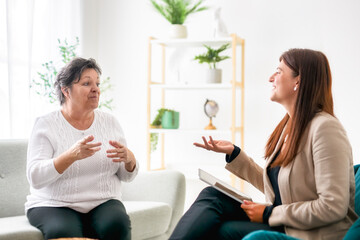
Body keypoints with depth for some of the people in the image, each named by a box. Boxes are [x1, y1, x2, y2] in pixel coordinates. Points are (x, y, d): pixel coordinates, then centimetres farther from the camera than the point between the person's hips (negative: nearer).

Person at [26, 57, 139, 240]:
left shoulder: (110, 122, 8)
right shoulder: (45, 124, -3)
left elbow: (127, 176, 9)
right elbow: (35, 178, -15)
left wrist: (129, 159, -15)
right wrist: (71, 155, -31)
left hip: (103, 203, 3)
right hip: (54, 205, -3)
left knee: (116, 225, -28)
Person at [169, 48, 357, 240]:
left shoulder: (325, 128, -18)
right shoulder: (288, 125, 11)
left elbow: (333, 207, -23)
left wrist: (269, 214, -17)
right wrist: (233, 153, 10)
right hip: (280, 223, 9)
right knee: (211, 195, -5)